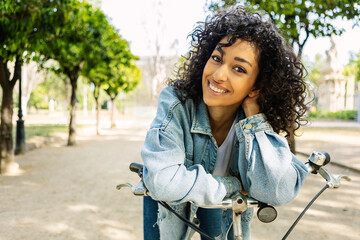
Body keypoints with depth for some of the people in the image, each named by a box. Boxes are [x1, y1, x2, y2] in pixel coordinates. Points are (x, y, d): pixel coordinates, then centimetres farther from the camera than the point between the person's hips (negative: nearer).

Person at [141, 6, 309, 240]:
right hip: (172, 203, -2)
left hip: (224, 202, 2)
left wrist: (253, 116, -36)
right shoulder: (176, 103, -32)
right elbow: (163, 179, -42)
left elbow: (280, 192, -34)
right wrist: (231, 185, -31)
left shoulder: (261, 121, -23)